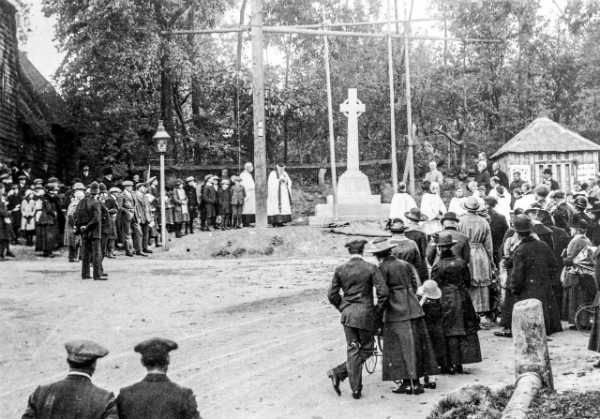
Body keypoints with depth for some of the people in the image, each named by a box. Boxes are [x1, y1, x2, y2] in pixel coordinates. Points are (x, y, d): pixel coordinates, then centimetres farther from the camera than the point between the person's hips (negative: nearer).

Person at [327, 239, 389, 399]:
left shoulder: (340, 270, 1)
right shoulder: (371, 268, -8)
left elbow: (332, 295, 3)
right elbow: (383, 292, -13)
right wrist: (378, 312, 0)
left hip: (347, 314, 3)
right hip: (366, 314, -3)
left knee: (352, 350, 9)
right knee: (367, 349, 12)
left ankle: (356, 389, 6)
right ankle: (339, 373, 0)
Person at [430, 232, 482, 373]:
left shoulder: (438, 266, -12)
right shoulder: (461, 262, 3)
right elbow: (468, 282, 9)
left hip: (446, 300, -4)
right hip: (463, 297, 4)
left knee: (451, 333, 0)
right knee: (465, 331, 10)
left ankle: (451, 365, 3)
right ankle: (460, 364, 15)